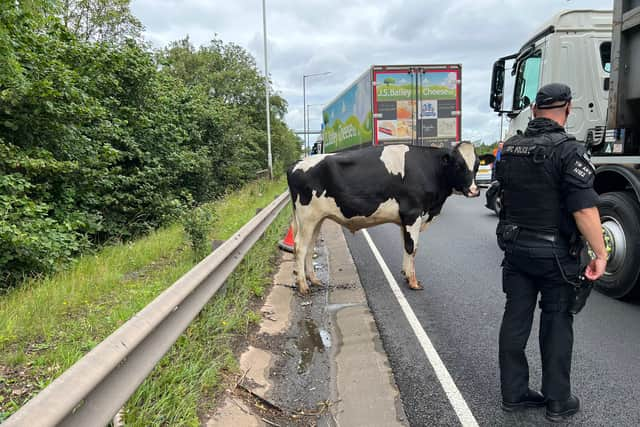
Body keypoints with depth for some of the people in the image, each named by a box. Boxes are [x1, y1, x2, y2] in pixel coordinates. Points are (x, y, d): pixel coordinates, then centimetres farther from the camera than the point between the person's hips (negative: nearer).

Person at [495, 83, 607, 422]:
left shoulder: (509, 148, 4)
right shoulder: (568, 150, -16)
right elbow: (584, 208, -22)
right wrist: (600, 254, -15)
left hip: (514, 246, 5)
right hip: (554, 252, -5)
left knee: (515, 318, 12)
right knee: (556, 323, 9)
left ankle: (513, 394, 23)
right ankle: (558, 401, 21)